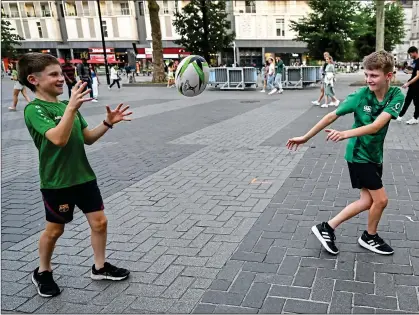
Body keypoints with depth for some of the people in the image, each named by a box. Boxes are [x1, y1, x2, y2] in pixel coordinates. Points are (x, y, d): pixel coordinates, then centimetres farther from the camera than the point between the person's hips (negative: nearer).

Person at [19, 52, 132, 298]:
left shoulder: (67, 105, 7)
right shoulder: (34, 110, -15)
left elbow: (87, 138, 9)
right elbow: (59, 139, -31)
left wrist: (108, 123, -5)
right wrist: (72, 108, -40)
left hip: (84, 176, 6)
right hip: (56, 182, -6)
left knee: (100, 221, 8)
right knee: (54, 230, 10)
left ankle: (100, 267, 27)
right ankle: (43, 272, 35)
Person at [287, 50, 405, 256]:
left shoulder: (397, 96, -14)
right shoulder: (360, 96, -18)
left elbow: (376, 125, -27)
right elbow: (331, 116, -11)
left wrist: (345, 134, -39)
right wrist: (306, 137, -7)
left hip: (374, 154, 5)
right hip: (358, 154, -5)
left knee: (368, 201, 9)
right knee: (380, 199, -1)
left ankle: (327, 227, 19)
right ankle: (370, 237, 25)